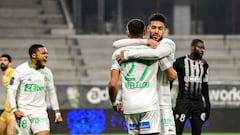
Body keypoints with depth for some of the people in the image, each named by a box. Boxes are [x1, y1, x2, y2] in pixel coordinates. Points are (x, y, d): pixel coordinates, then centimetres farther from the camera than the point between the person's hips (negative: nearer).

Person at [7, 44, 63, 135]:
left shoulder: (47, 72, 8)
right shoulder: (20, 70, -5)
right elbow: (11, 91, -6)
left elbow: (51, 93, 17)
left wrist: (57, 113, 13)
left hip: (40, 112, 3)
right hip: (23, 113, -3)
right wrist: (15, 110, -16)